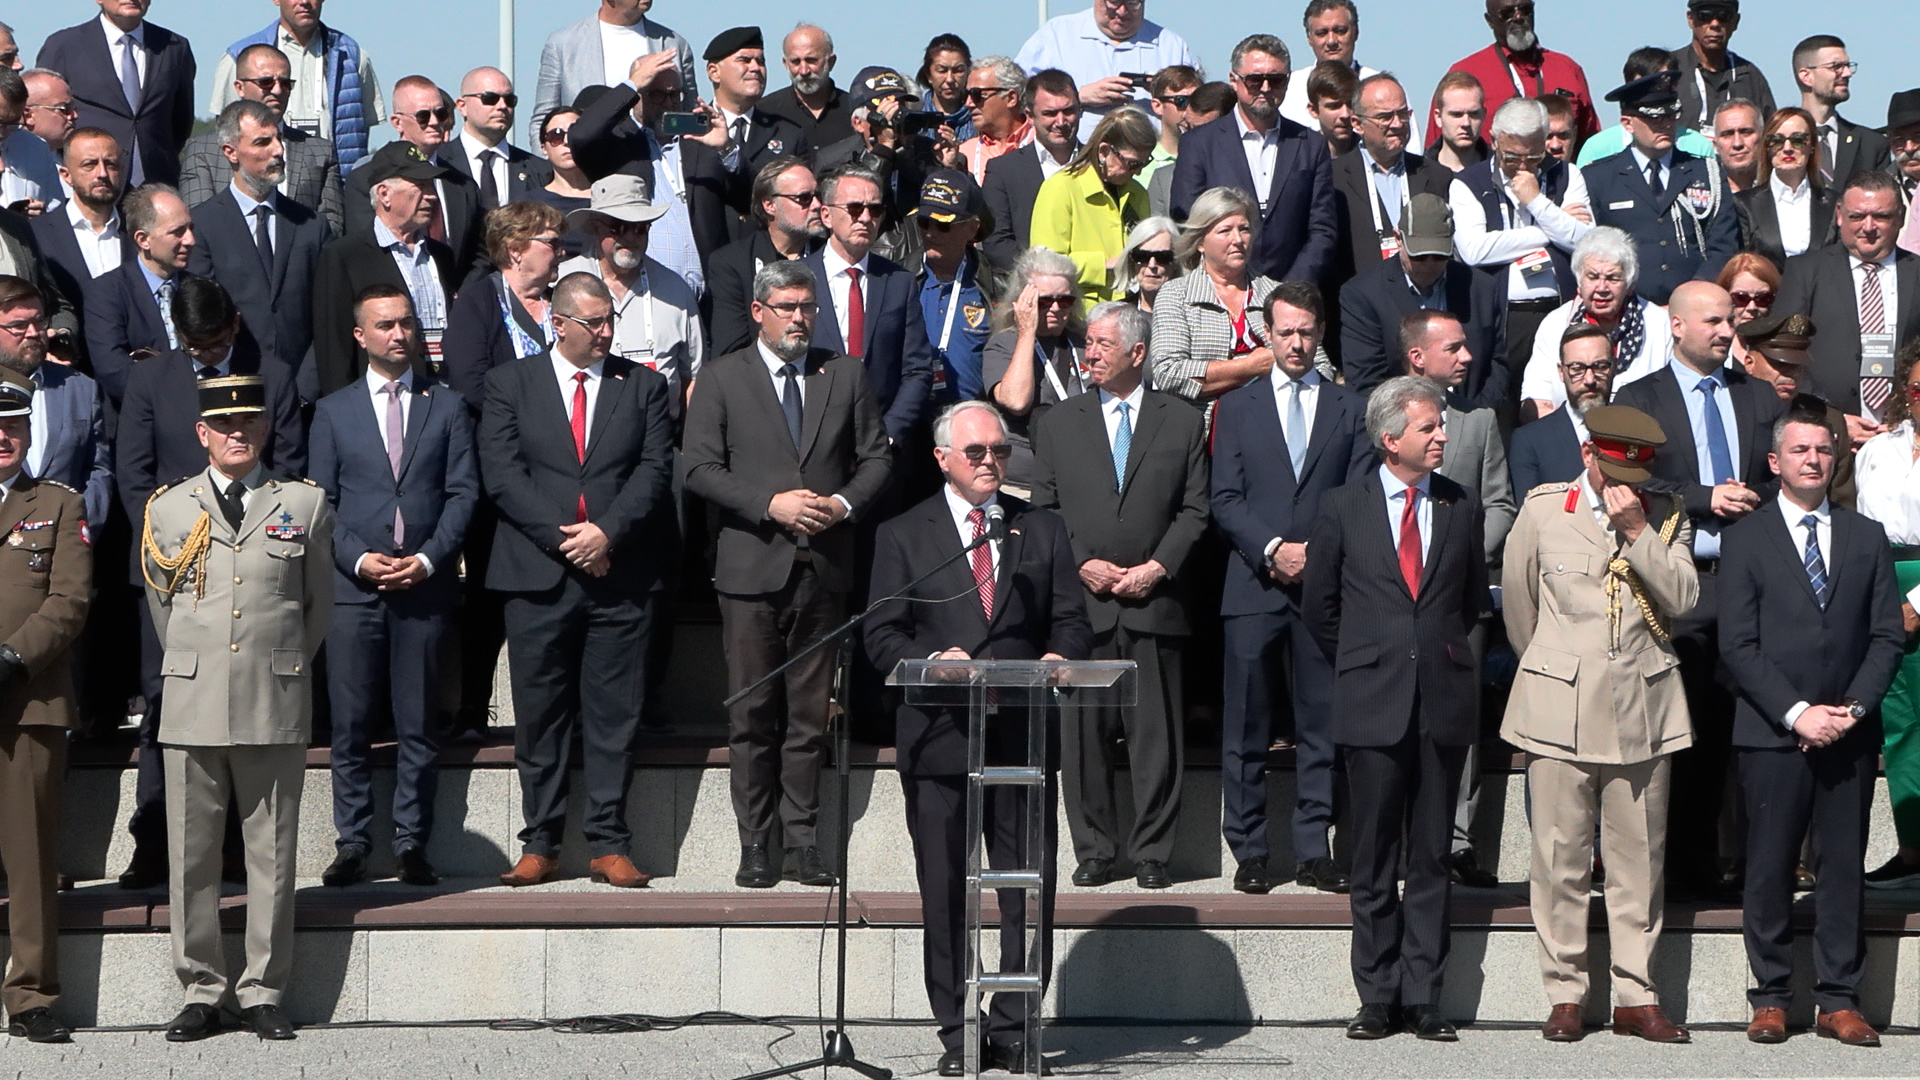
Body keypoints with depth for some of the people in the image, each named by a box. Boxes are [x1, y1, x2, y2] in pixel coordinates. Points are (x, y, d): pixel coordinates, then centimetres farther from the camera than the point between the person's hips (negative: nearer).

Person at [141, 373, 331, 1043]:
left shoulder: (305, 504, 8)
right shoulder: (168, 509, 10)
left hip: (276, 709, -1)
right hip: (193, 708, 1)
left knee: (272, 856, 1)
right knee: (191, 857, 1)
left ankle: (263, 992, 9)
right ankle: (202, 992, 10)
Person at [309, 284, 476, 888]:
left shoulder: (448, 408, 11)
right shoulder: (333, 411, 12)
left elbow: (463, 494, 5)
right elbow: (320, 500, 7)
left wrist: (428, 559, -8)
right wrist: (359, 559, -8)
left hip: (425, 587, 0)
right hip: (353, 588, 0)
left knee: (418, 725, 0)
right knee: (350, 725, -1)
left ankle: (412, 844, 5)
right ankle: (352, 844, 5)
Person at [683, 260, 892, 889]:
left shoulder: (845, 376, 11)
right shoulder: (724, 378, 4)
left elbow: (876, 459, 12)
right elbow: (700, 469, -3)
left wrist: (843, 503, -7)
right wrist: (771, 504, -13)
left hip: (823, 565, 2)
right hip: (752, 567, -2)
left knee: (810, 714, 4)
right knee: (752, 714, 0)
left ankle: (802, 842, 9)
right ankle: (756, 844, 6)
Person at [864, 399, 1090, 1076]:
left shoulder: (1043, 532, 15)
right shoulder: (903, 536, 9)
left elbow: (1073, 625, 11)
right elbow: (882, 637, 2)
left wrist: (1059, 658, -12)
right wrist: (934, 659, -17)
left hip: (1023, 735, 1)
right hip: (939, 738, -1)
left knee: (1031, 888, -1)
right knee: (944, 891, 1)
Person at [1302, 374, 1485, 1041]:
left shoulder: (1461, 508, 9)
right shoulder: (1343, 510, 3)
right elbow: (1317, 605, 11)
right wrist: (1361, 666, 10)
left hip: (1443, 703, 2)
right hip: (1373, 706, -2)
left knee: (1431, 858, 4)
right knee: (1374, 860, 2)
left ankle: (1422, 998, 7)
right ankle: (1378, 998, 8)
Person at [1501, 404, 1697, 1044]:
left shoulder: (1667, 516, 7)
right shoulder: (1543, 510, 5)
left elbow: (1682, 599, -6)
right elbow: (1517, 601, 16)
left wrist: (1637, 530, -14)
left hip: (1644, 706, 1)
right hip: (1559, 710, -1)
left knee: (1639, 859, 4)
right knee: (1560, 859, 0)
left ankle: (1637, 997, 11)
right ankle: (1565, 996, 8)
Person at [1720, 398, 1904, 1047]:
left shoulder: (1867, 538, 12)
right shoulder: (1746, 540, 3)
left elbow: (1887, 634, 8)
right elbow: (1738, 646, -3)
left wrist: (1855, 707, -7)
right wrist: (1797, 713, -12)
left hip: (1849, 733, 2)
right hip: (1772, 734, -2)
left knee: (1844, 866, 3)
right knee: (1769, 867, 0)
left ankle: (1839, 1000, 8)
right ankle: (1770, 999, 7)